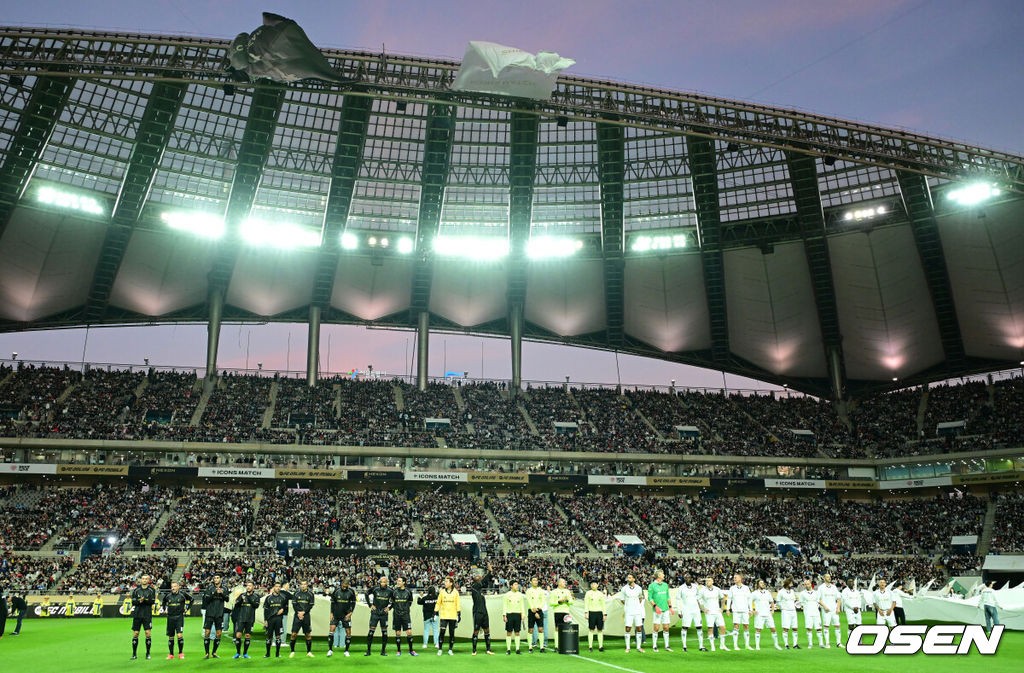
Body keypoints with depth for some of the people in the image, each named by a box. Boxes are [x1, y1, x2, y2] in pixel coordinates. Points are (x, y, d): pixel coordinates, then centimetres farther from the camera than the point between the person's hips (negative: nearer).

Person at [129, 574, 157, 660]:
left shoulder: (152, 590, 4)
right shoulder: (136, 590, 8)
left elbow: (153, 601, -6)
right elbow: (133, 601, 1)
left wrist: (144, 600, -22)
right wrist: (139, 601, -19)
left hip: (147, 614, -1)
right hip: (137, 614, 2)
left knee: (148, 633, -6)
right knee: (135, 634, 3)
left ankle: (148, 653, 4)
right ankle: (134, 654, 15)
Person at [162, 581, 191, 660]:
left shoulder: (182, 595, -3)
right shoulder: (168, 596, 4)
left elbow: (191, 599, 10)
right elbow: (164, 602, 26)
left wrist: (187, 608, 7)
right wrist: (165, 609, 15)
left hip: (179, 617, -3)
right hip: (170, 617, 3)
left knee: (179, 635, -12)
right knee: (171, 637, 8)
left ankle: (181, 653, 0)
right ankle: (171, 654, 18)